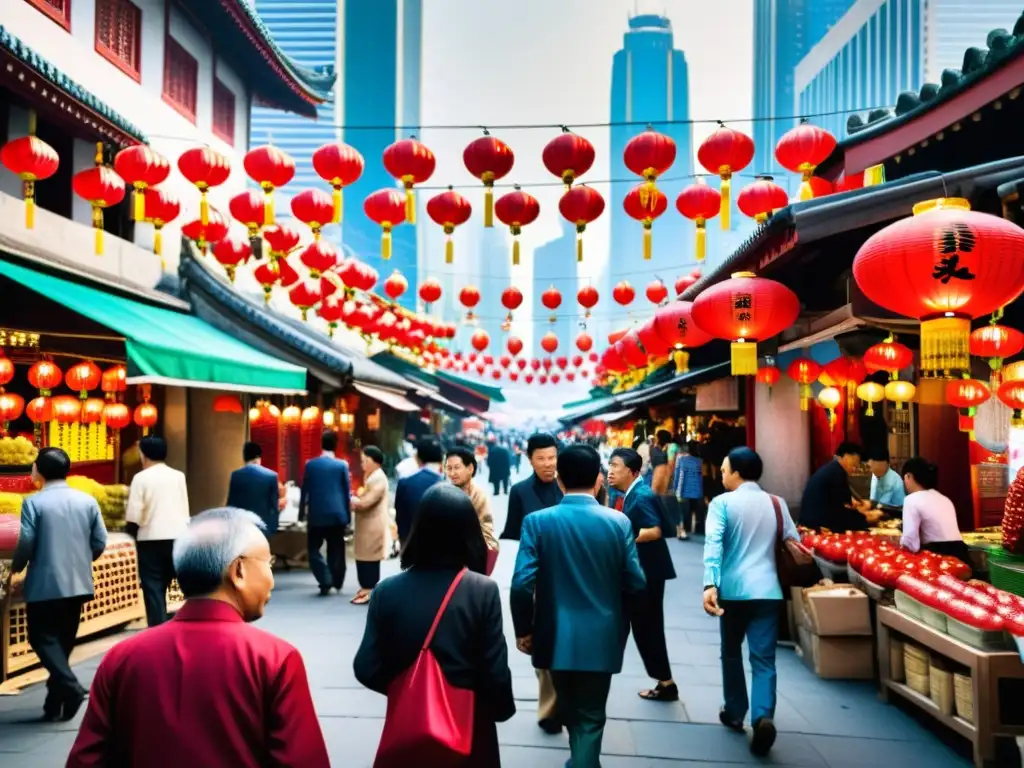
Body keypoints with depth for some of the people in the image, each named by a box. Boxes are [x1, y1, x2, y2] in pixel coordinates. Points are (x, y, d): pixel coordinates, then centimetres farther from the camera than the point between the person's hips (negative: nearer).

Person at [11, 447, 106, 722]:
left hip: (45, 584, -5)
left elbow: (25, 543, -12)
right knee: (64, 640, 15)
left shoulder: (34, 502, -9)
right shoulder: (88, 501, 2)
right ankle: (55, 703, 19)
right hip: (78, 583, 5)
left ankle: (70, 686, -15)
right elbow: (100, 543, 2)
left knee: (43, 638, 5)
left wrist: (16, 568, 8)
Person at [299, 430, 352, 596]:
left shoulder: (310, 464, -2)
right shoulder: (342, 465, -3)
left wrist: (302, 513, 11)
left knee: (313, 548, 9)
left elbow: (305, 490, 2)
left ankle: (326, 580, -5)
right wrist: (348, 515, 9)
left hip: (316, 514, -1)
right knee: (336, 549, 13)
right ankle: (336, 582, 18)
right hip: (337, 514, 1)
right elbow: (347, 491, 0)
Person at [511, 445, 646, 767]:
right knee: (590, 717, 12)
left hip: (557, 637, 1)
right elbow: (635, 583, -6)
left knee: (571, 712, 24)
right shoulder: (618, 521, -9)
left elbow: (522, 584, -15)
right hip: (601, 638, -1)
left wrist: (523, 629, 0)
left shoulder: (537, 521, -11)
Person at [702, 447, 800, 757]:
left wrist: (710, 584, -23)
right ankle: (763, 717, -19)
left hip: (733, 589, -2)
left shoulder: (722, 503, -3)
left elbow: (713, 544, -15)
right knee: (764, 659, 2)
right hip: (768, 590, 2)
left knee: (731, 653, 18)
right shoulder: (777, 504, 8)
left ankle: (735, 713, 29)